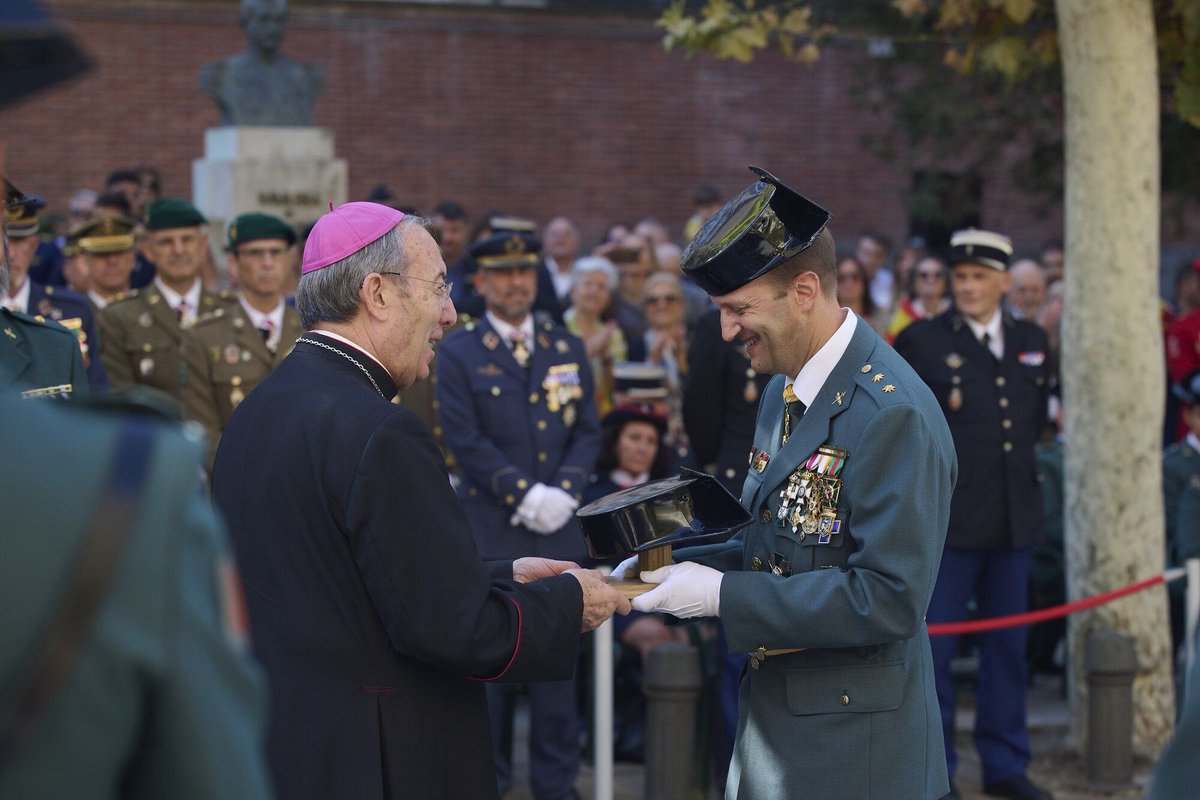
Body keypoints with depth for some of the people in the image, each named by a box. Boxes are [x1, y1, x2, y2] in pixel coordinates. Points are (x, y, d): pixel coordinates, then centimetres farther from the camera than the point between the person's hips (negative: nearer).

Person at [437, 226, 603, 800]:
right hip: (490, 531, -3)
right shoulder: (458, 353, 1)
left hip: (559, 531, 3)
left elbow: (588, 431, 9)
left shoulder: (568, 349, 13)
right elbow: (465, 440, -7)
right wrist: (525, 494, -14)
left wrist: (564, 491, -8)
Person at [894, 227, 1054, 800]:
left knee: (1007, 643, 11)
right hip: (946, 517, -5)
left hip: (1014, 517, 5)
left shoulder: (1031, 342, 11)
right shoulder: (921, 342, -3)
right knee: (933, 645, -3)